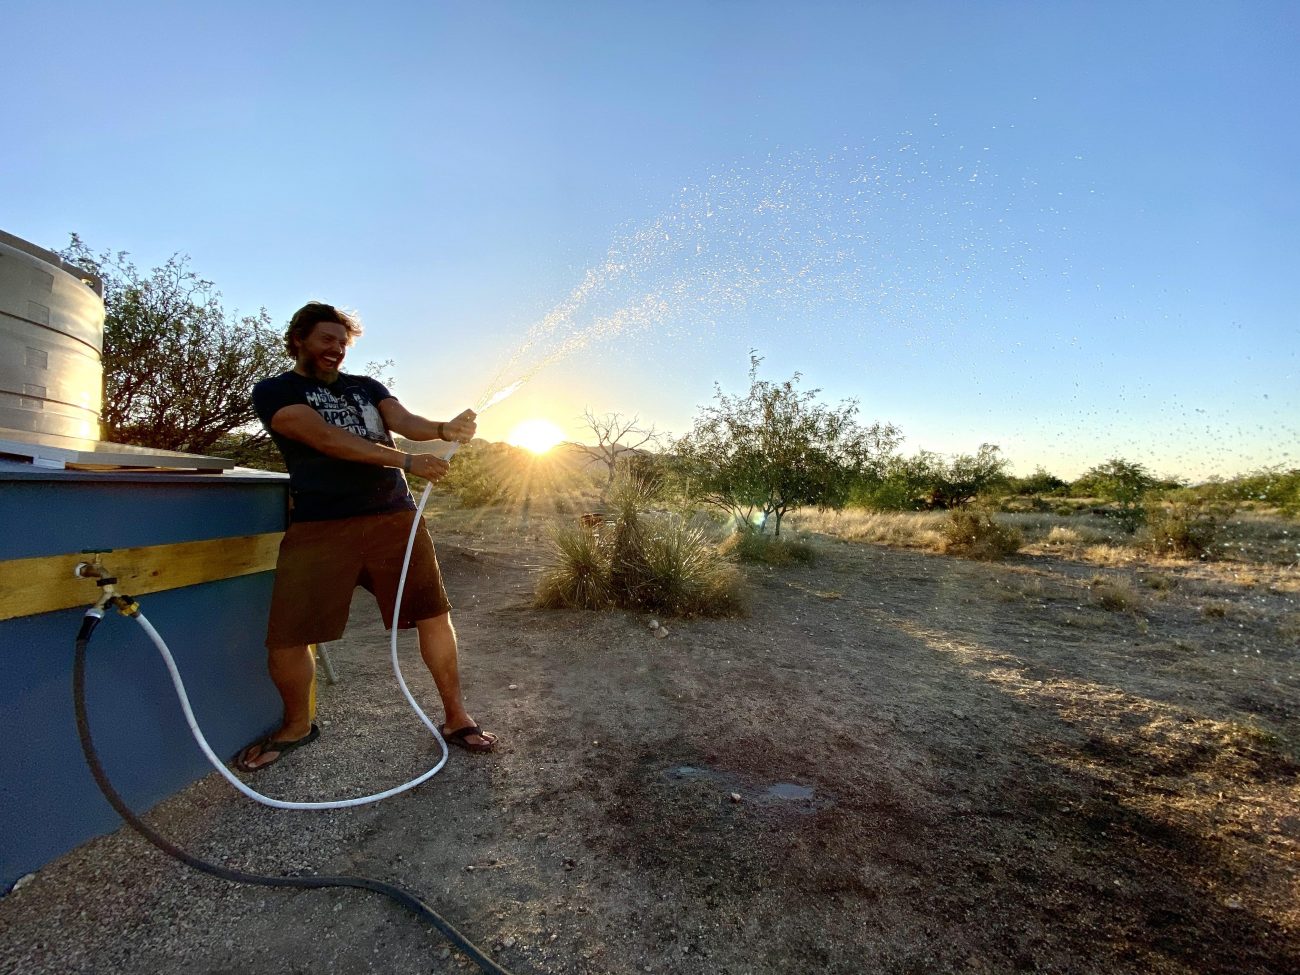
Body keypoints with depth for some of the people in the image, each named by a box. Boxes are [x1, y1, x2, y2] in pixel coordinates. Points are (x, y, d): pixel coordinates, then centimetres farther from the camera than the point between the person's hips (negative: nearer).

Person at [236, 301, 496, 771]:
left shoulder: (367, 387, 18)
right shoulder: (274, 391, 4)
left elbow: (403, 421, -2)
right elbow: (326, 439, -13)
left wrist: (443, 429, -25)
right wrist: (407, 461, -21)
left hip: (394, 516, 3)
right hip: (319, 527, -2)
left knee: (434, 613, -2)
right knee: (286, 639, 1)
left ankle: (456, 718, 13)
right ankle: (297, 724, 30)